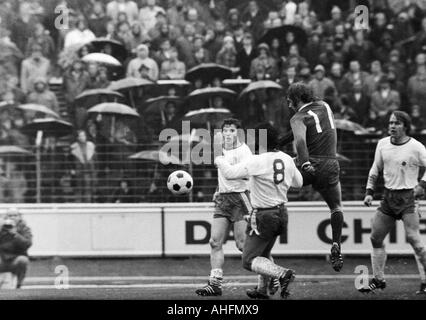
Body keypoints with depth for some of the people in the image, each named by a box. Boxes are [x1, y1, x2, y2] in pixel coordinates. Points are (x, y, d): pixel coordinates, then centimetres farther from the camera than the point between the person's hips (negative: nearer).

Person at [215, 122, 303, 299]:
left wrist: (220, 161, -5)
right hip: (281, 214, 7)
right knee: (264, 253, 27)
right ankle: (263, 289, 33)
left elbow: (230, 173, -24)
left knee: (249, 261, -1)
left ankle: (282, 274, -23)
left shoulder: (257, 162, -21)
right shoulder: (287, 159, 0)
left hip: (263, 217, -7)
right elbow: (298, 183, 14)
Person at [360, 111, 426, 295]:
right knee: (375, 238, 6)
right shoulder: (382, 144, 7)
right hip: (388, 197, 6)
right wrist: (369, 192, 10)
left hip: (407, 197, -6)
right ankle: (378, 280, 18)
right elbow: (375, 169, 17)